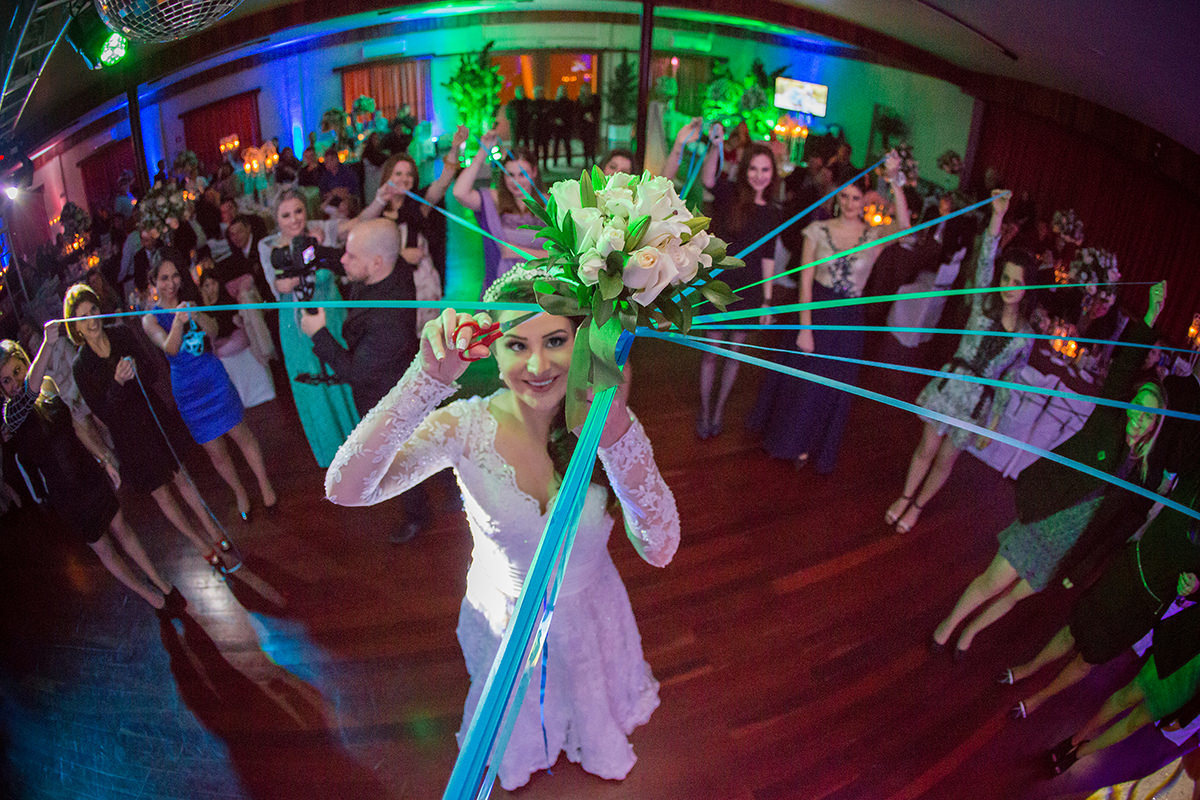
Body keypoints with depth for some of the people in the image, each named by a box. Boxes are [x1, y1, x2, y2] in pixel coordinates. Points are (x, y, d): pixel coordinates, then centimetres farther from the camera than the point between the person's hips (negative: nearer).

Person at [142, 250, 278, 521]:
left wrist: (196, 315, -33)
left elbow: (213, 330, -11)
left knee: (242, 435, 1)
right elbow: (170, 348, -20)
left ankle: (265, 485, 16)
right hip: (187, 390, -1)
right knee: (215, 451, 8)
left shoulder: (189, 303, 5)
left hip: (214, 377, 1)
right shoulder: (150, 319, -3)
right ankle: (239, 493, 27)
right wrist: (178, 321, -39)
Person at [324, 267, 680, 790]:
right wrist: (427, 379, -48)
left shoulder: (608, 417, -24)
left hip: (590, 616, 1)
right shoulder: (466, 426, -27)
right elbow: (346, 489, -38)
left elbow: (659, 550, -34)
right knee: (515, 715, 30)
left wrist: (616, 431, -48)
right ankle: (519, 759, 66)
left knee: (590, 703, 31)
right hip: (504, 620, -1)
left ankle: (598, 752, 67)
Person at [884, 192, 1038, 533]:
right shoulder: (984, 304, -3)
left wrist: (995, 422, 5)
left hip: (979, 401, 1)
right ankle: (905, 497, 30)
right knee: (926, 448, 8)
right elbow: (984, 261, -16)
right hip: (950, 385, 0)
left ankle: (917, 506, 33)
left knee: (945, 460, 12)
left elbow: (1009, 381, 4)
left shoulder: (1026, 336, -2)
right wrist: (997, 215, -28)